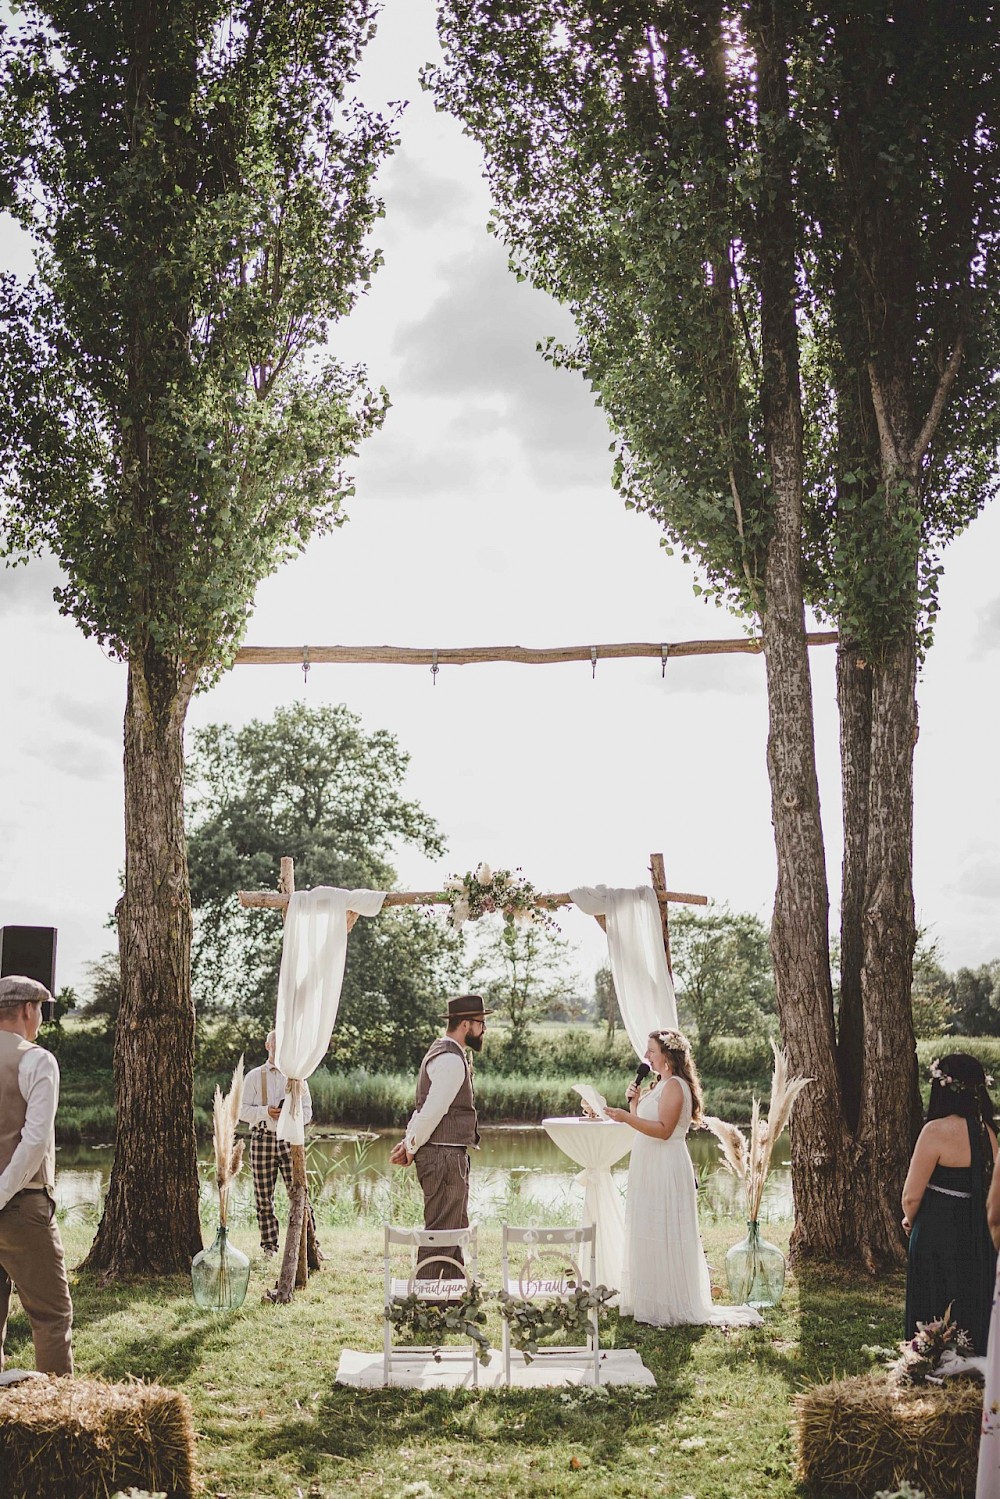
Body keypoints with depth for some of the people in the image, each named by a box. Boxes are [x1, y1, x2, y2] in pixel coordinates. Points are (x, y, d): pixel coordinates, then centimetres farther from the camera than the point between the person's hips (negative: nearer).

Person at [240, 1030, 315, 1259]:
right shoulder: (254, 1077, 9)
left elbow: (307, 1111, 11)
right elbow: (242, 1110, 2)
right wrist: (266, 1111, -14)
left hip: (290, 1139, 0)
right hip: (262, 1139, 0)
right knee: (264, 1196, 2)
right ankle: (269, 1245, 11)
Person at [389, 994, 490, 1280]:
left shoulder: (448, 1055, 17)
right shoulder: (451, 1060, -18)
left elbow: (426, 1107, 18)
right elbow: (432, 1111, -21)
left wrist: (410, 1142, 10)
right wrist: (411, 1147, -9)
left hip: (450, 1156, 11)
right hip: (444, 1156, -11)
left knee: (455, 1228, 18)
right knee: (441, 1230, -6)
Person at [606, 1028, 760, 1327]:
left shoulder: (674, 1086, -14)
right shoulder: (659, 1085, 17)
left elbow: (663, 1130, -24)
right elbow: (643, 1122, 19)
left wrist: (627, 1117, -27)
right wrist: (635, 1101, 4)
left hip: (666, 1170, -10)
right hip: (649, 1168, 10)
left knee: (665, 1238, -5)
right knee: (647, 1235, 13)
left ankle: (673, 1307, 3)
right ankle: (649, 1301, 21)